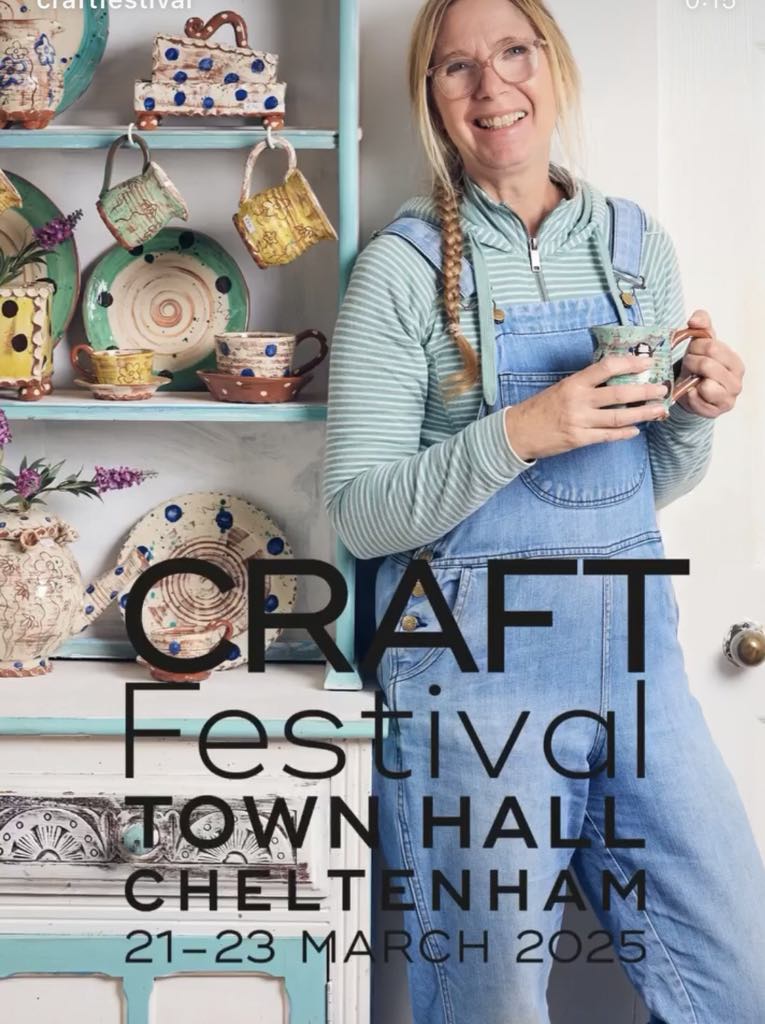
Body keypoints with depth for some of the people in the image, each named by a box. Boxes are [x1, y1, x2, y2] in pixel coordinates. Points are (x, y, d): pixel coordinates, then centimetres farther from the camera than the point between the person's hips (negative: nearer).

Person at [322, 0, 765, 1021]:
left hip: (634, 641, 5)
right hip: (472, 658, -4)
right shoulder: (404, 265, -5)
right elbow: (361, 513, -7)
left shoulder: (638, 243, 9)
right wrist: (518, 435, -21)